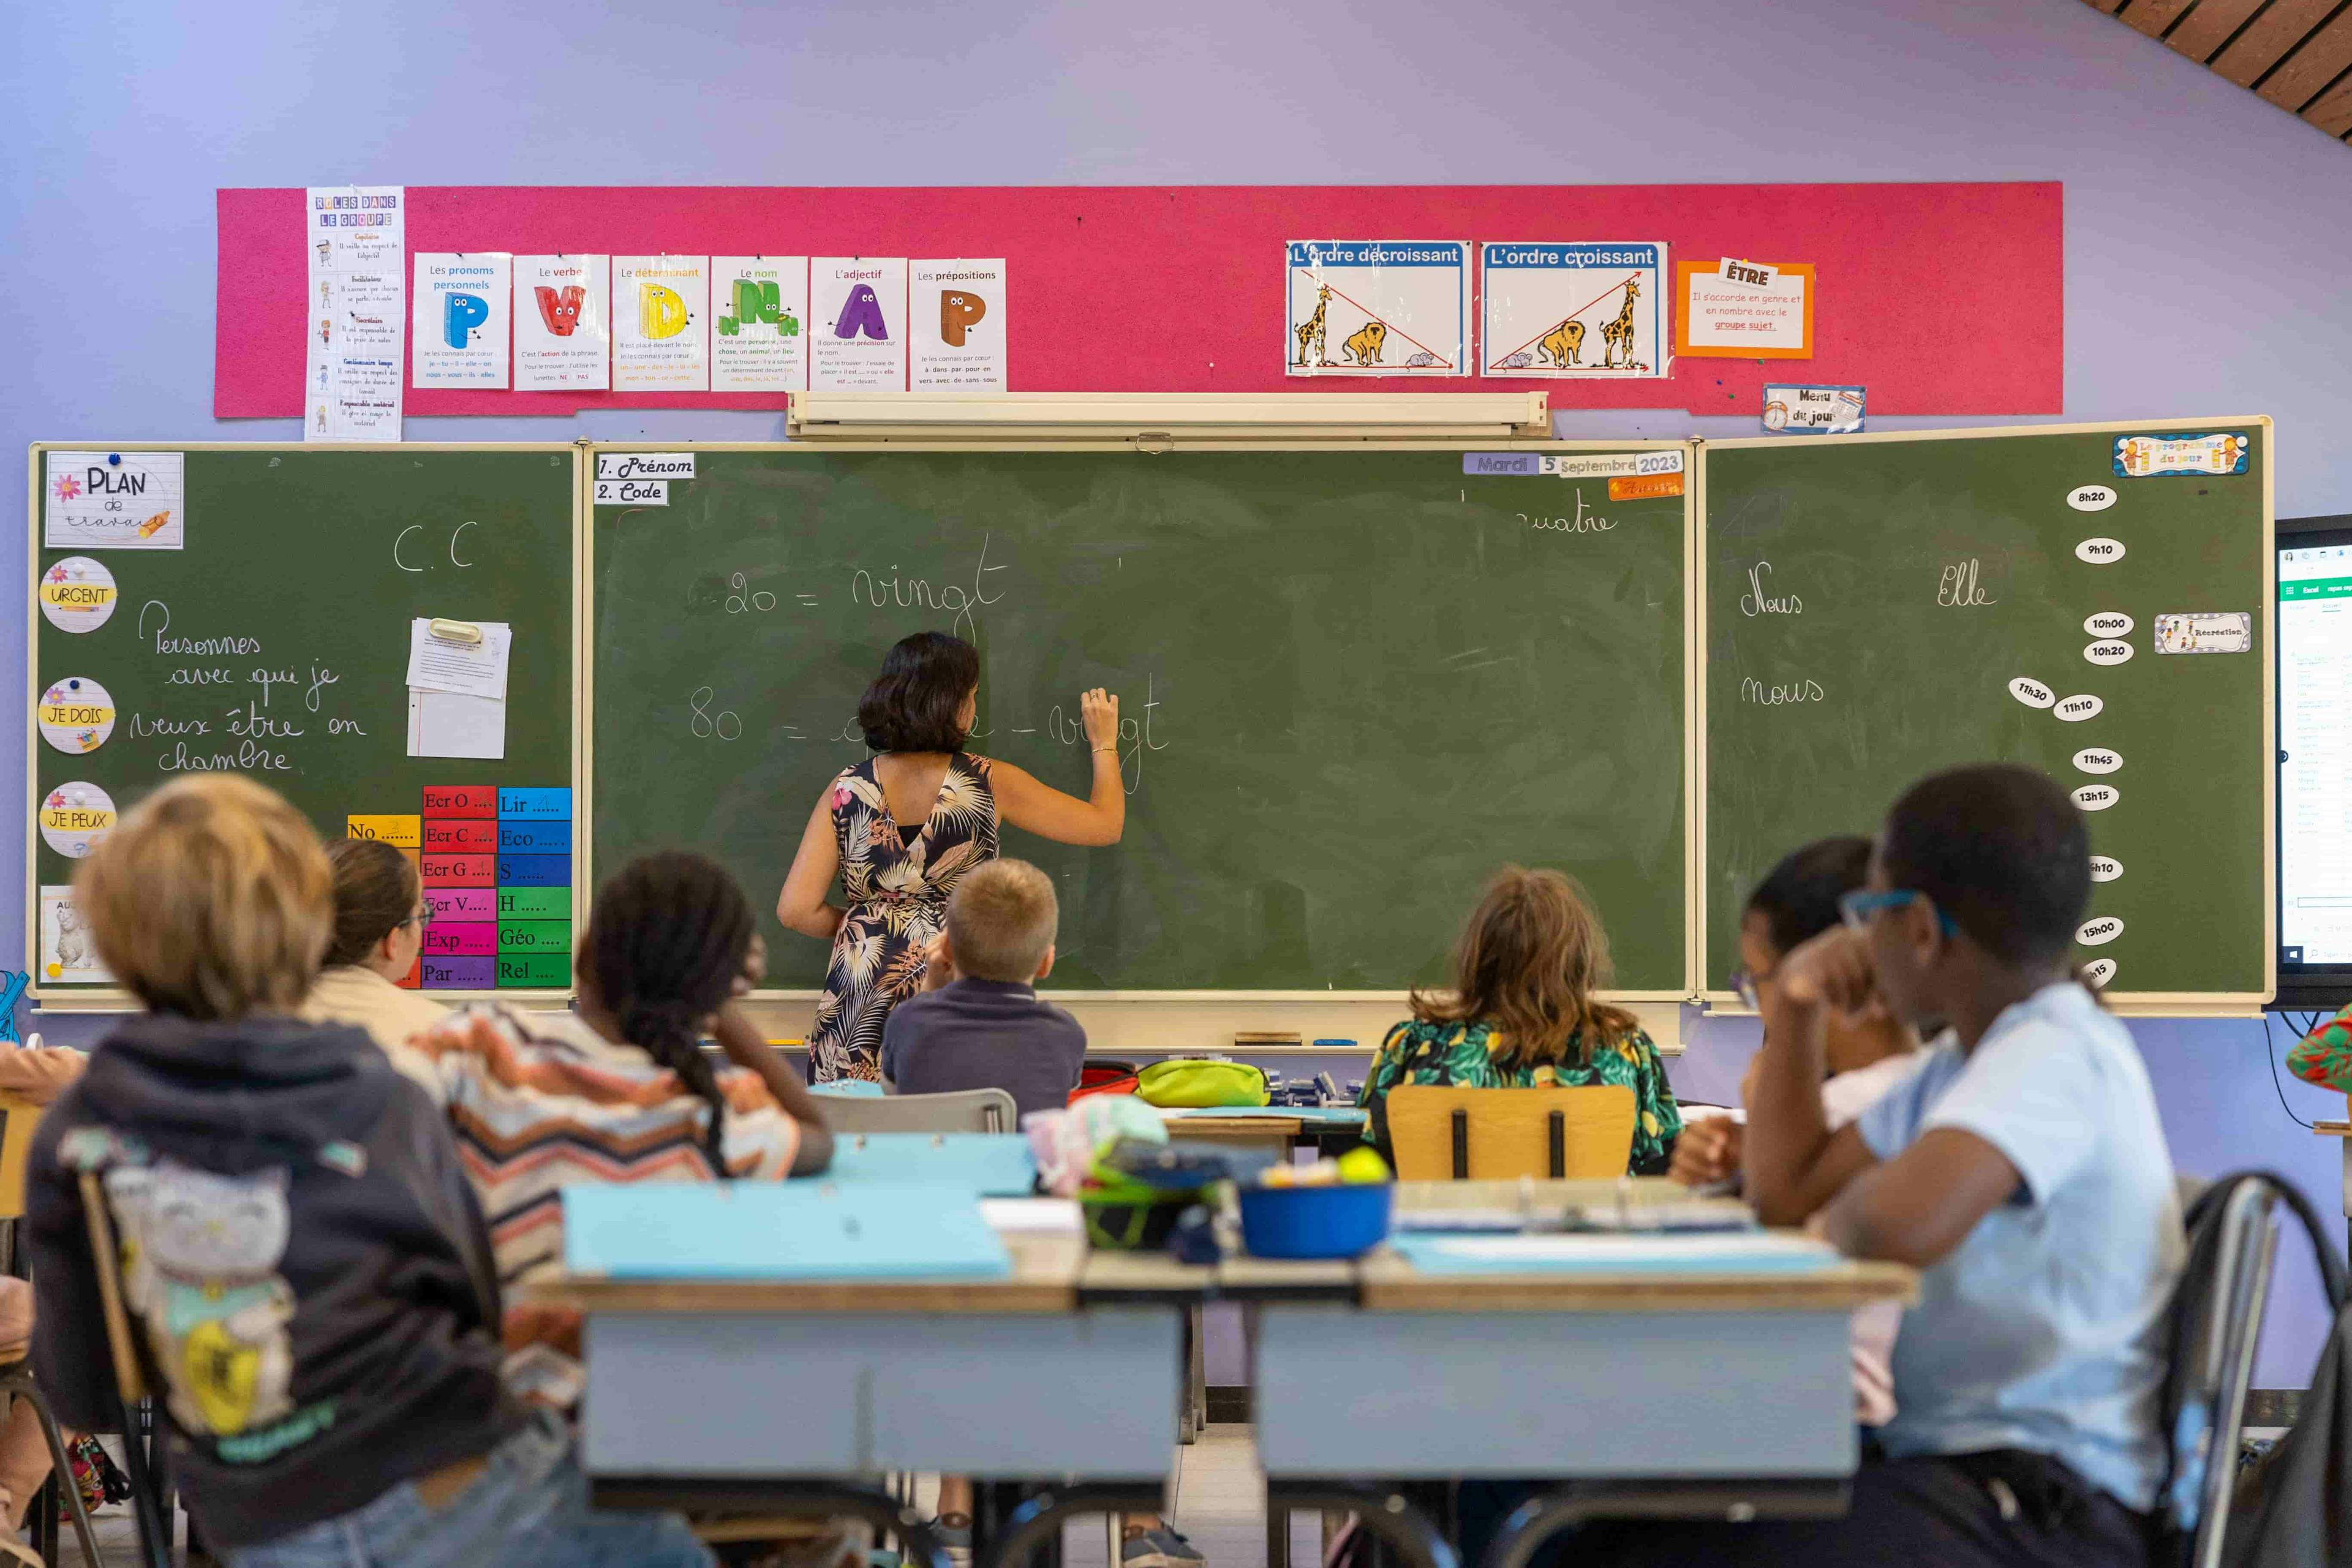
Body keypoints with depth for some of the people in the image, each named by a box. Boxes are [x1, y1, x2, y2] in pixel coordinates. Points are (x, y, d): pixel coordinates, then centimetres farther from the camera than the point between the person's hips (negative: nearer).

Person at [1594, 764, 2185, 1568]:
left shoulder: (2054, 1056, -17)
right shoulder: (1966, 1060, 16)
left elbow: (1904, 1224, -34)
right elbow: (1786, 1196, 21)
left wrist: (1837, 1223, -10)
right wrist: (1797, 1007, 12)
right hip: (1962, 1473, 10)